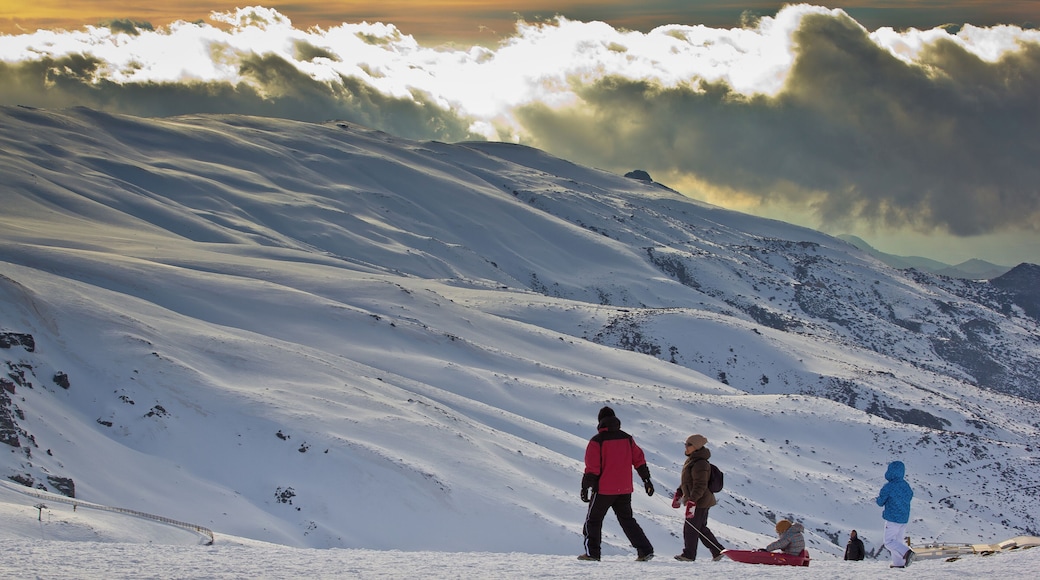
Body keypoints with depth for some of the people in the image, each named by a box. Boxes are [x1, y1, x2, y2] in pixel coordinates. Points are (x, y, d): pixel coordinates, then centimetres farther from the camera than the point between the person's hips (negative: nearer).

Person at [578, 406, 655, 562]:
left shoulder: (597, 441, -10)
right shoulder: (627, 438, 5)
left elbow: (592, 468, -12)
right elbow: (639, 460, 9)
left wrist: (585, 487, -5)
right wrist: (647, 480, 17)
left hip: (603, 490, -5)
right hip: (625, 489, 5)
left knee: (593, 520, 10)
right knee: (627, 520, 14)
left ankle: (591, 553, 5)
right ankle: (645, 550, 5)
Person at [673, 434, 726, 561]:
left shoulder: (700, 464, -20)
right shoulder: (691, 461, 13)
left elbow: (700, 486, -25)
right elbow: (686, 481, 25)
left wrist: (692, 501, -29)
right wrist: (678, 494, 25)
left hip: (700, 502, -11)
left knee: (690, 528, -3)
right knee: (701, 528, 15)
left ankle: (689, 554, 6)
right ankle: (718, 551, 19)